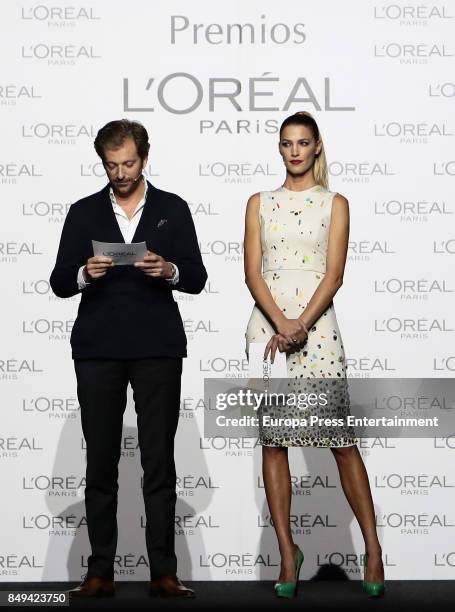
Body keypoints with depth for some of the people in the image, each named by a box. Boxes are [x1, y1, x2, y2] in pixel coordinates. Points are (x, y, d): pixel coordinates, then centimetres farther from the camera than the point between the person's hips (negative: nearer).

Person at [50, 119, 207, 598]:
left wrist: (169, 270, -17)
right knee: (101, 462, 3)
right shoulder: (84, 212, 10)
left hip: (157, 350, -1)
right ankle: (100, 572, 8)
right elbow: (59, 283, 5)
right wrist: (85, 274, -16)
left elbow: (197, 279, 3)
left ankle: (163, 572, 3)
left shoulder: (172, 209, 8)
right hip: (98, 350, 1)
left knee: (159, 461, -1)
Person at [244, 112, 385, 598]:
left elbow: (334, 273, -3)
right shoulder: (259, 203, 11)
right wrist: (281, 323, -13)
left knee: (341, 440, -4)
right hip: (267, 323, 2)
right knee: (273, 442, 2)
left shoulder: (334, 203, 6)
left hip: (316, 325, -2)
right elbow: (253, 272, 1)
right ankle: (287, 551, 10)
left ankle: (372, 547, 5)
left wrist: (301, 325, -15)